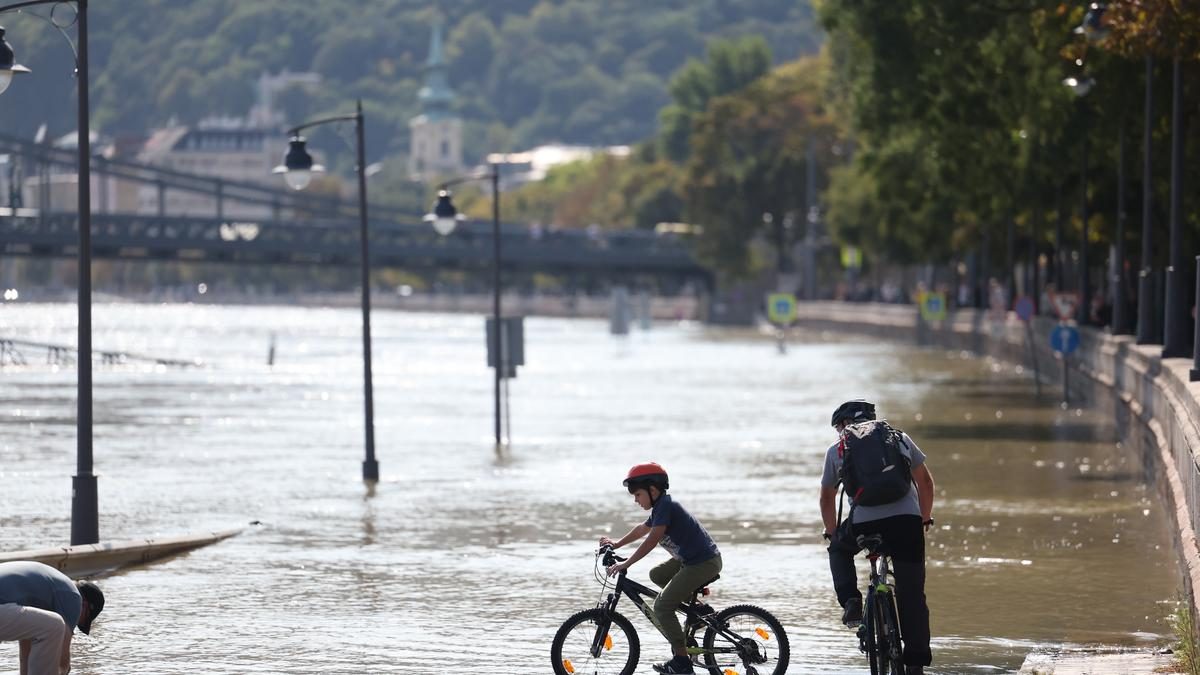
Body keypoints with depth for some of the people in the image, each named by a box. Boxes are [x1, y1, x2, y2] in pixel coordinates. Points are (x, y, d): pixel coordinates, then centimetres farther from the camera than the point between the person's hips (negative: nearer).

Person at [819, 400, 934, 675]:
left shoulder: (837, 450, 19)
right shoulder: (899, 438, 22)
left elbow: (827, 498, 28)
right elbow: (925, 480, 28)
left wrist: (832, 534, 41)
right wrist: (926, 519, 40)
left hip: (863, 522, -1)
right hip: (907, 518, 1)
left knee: (839, 549, 33)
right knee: (912, 595, 10)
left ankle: (851, 601, 12)